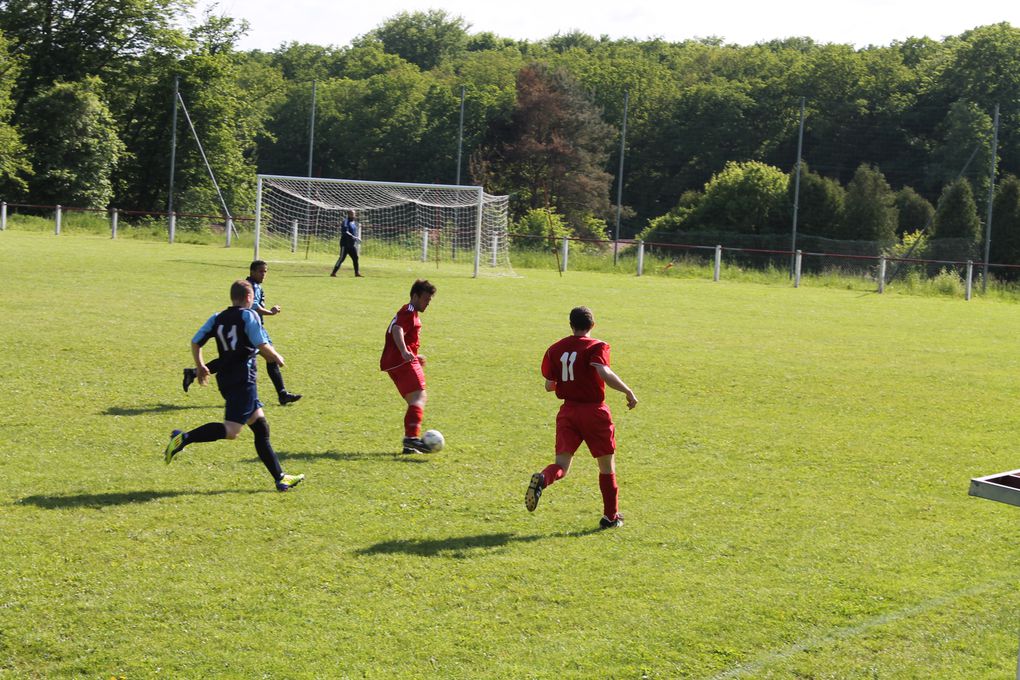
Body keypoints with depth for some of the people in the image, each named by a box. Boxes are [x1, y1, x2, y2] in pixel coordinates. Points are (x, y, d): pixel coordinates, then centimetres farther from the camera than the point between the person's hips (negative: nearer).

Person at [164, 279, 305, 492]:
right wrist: (277, 358, 7)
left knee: (261, 428, 11)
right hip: (243, 380, -8)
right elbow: (262, 346, -12)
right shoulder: (249, 315, -4)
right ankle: (184, 438, -25)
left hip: (225, 379, 8)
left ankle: (280, 478, 12)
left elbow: (195, 342, 12)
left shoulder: (217, 318, 14)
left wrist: (200, 366, 26)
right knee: (231, 430, -14)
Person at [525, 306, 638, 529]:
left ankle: (542, 479, -37)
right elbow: (605, 374, -26)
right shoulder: (596, 347, -8)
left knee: (561, 465, -2)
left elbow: (549, 385, 11)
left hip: (567, 412, 3)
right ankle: (611, 516, 21)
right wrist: (628, 392, -16)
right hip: (594, 411, -3)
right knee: (607, 466, 14)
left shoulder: (555, 349, 7)